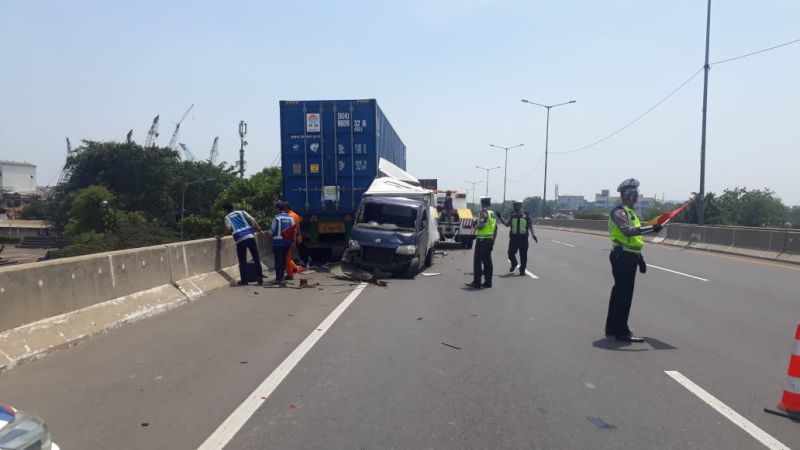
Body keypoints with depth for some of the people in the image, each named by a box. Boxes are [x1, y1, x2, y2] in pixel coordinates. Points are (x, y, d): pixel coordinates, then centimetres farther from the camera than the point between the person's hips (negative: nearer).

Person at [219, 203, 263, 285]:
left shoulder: (227, 217, 11)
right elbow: (253, 221, 3)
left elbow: (228, 229, -7)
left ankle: (244, 280, 9)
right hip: (250, 237, 2)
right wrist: (259, 230, 7)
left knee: (242, 262, 6)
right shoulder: (242, 212, 16)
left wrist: (221, 236, 5)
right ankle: (259, 277, 7)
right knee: (256, 258, 8)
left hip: (240, 240, -2)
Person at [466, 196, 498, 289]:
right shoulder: (493, 214, 14)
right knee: (487, 261, 11)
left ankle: (476, 282, -3)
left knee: (477, 261, -4)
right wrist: (493, 241, 21)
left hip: (482, 240, -8)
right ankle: (488, 282, 14)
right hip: (490, 240, 8)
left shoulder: (484, 212, -11)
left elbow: (481, 225, -24)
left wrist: (475, 226, -3)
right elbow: (495, 230, 16)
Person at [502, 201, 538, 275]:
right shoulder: (512, 215, 8)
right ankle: (514, 264, 30)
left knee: (523, 254, 2)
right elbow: (507, 224, 10)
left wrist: (533, 235, -3)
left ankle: (522, 269, 15)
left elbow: (530, 225, 2)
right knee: (511, 253, 1)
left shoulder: (526, 214, 0)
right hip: (513, 236, 2)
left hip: (523, 237, -2)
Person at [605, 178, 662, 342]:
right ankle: (622, 331, -1)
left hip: (629, 257, 10)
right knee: (624, 294, -7)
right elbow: (627, 231, -30)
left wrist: (640, 259, 23)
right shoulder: (619, 212, -12)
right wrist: (651, 228, -32)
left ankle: (612, 328, 23)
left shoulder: (631, 212, 19)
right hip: (622, 257, -10)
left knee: (619, 292, 14)